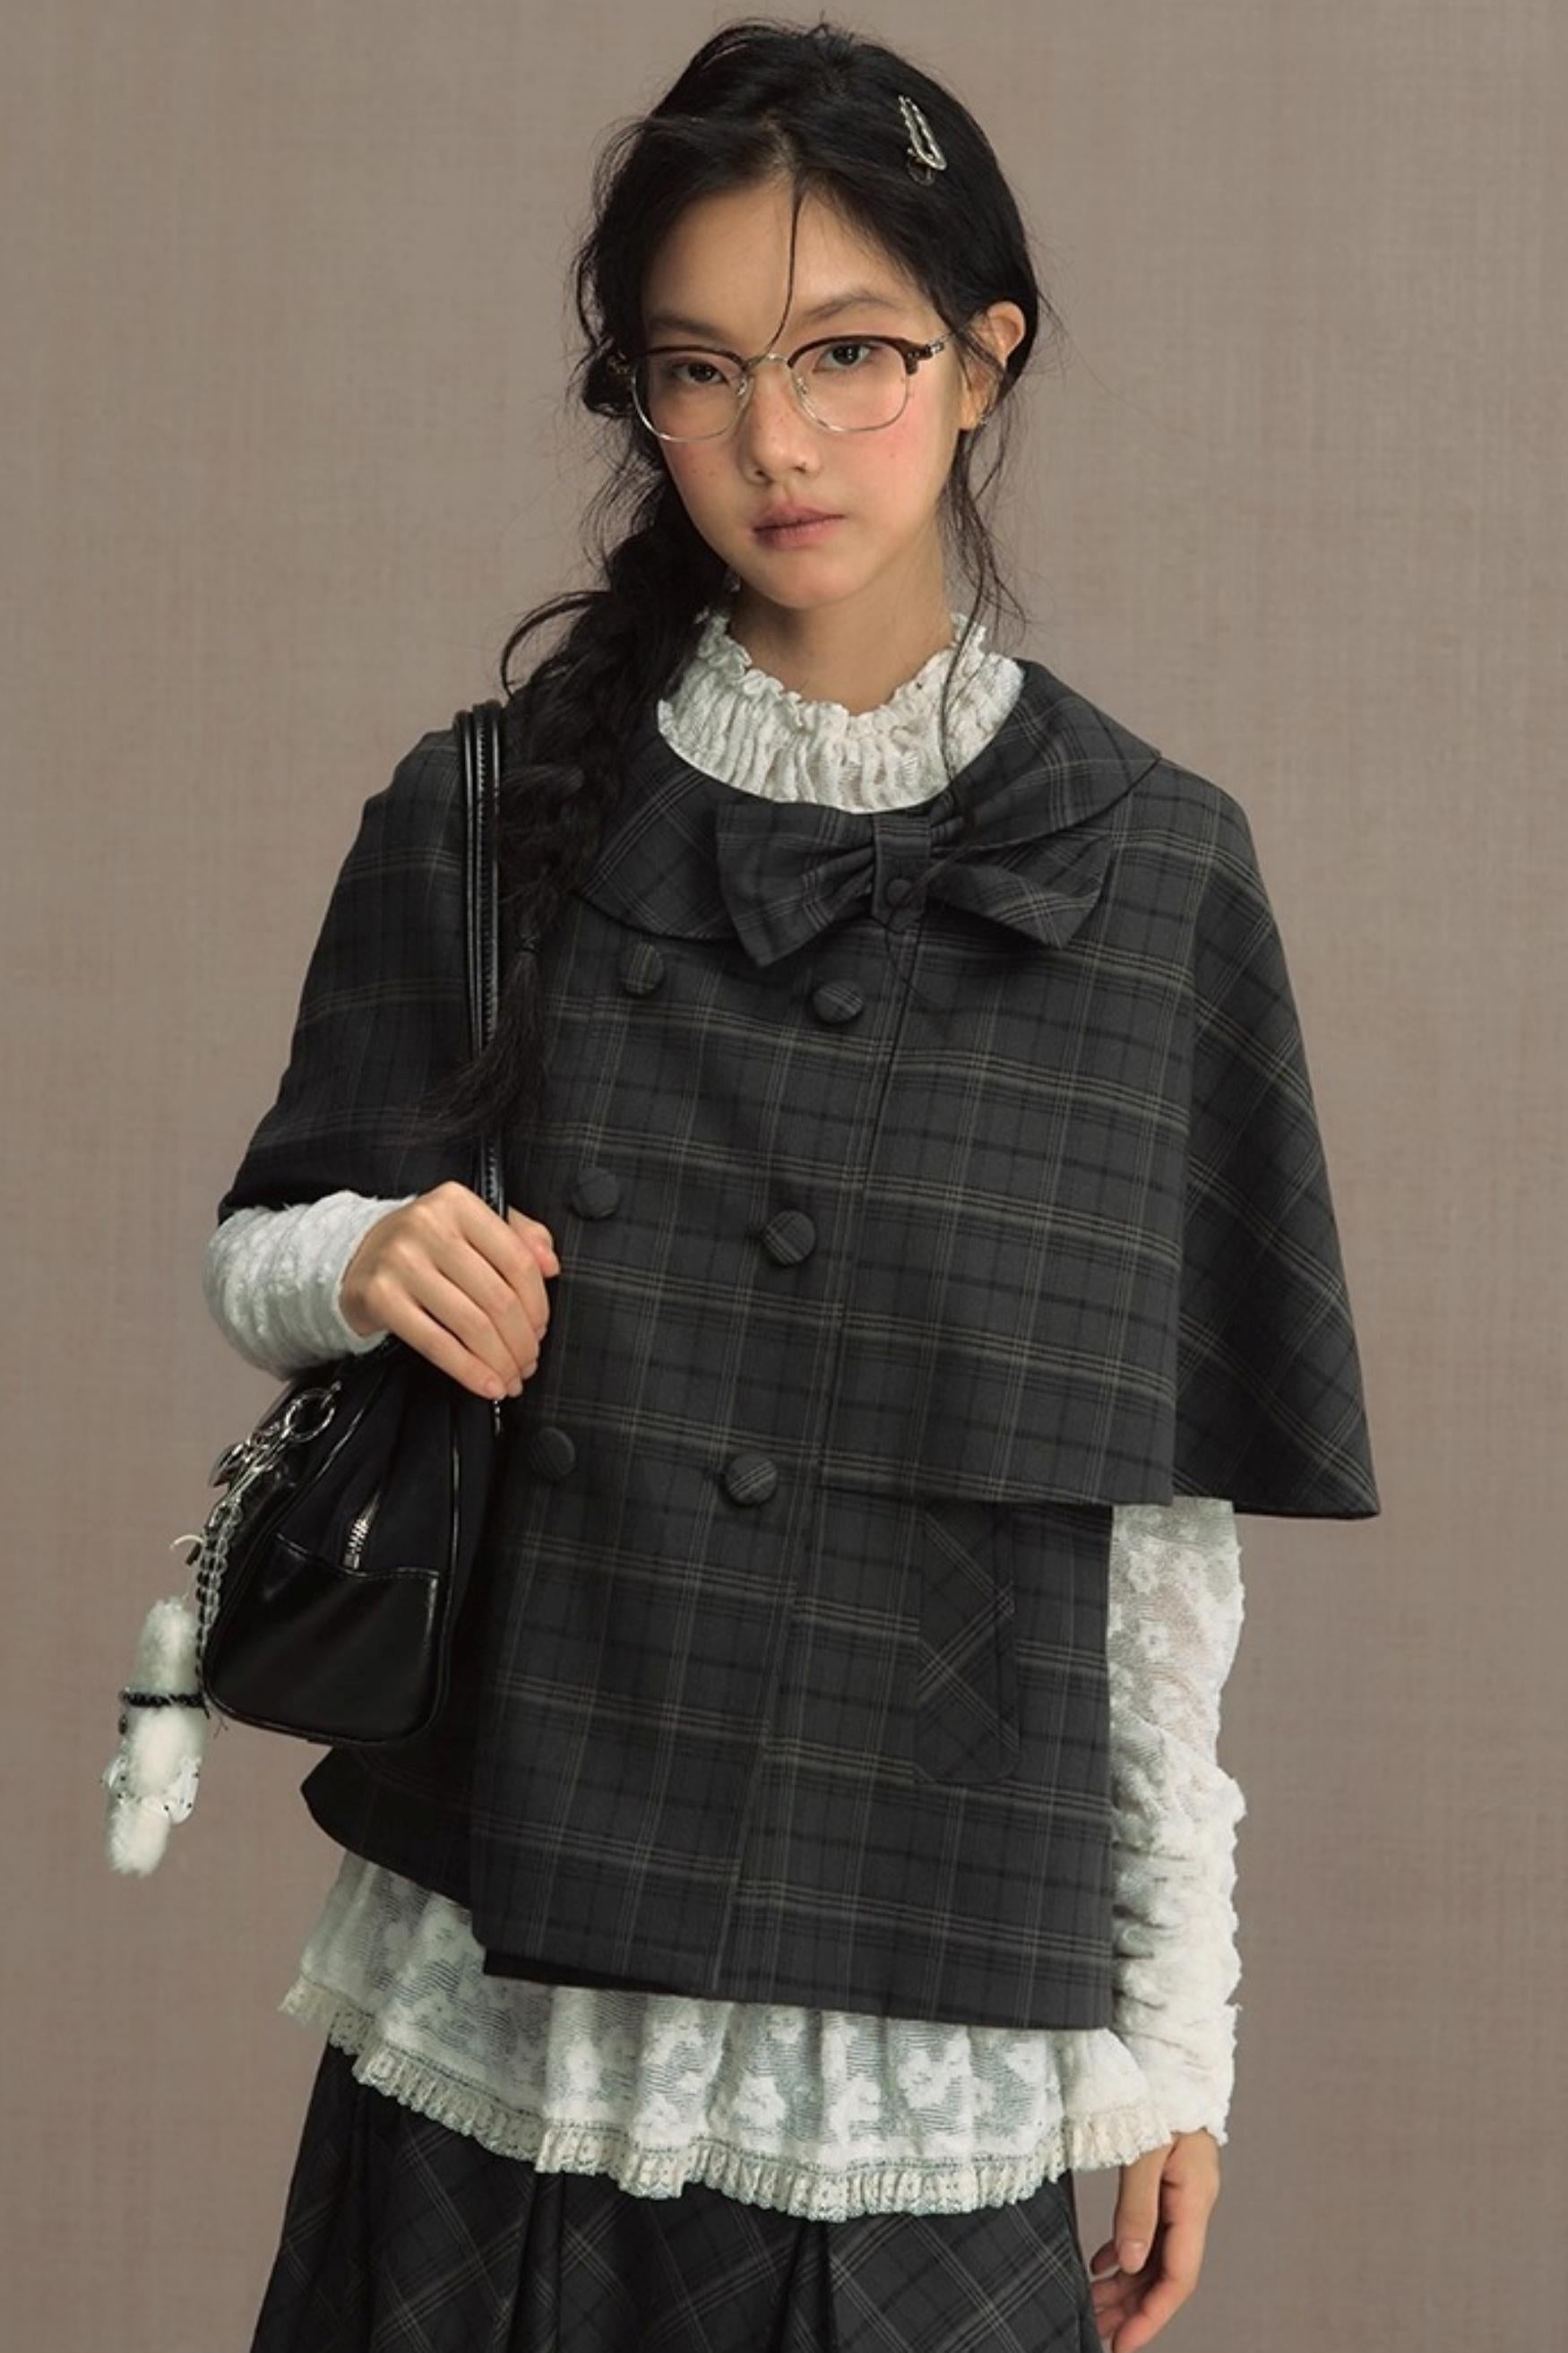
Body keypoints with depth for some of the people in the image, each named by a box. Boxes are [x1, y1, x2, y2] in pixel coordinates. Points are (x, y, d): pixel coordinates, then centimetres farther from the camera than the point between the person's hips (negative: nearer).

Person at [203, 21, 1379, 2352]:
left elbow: (1173, 1515, 2)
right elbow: (254, 1265, 10)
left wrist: (1171, 2037, 3)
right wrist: (371, 1258, -14)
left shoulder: (1150, 870, -1)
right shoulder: (484, 827, 0)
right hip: (499, 1993, 1)